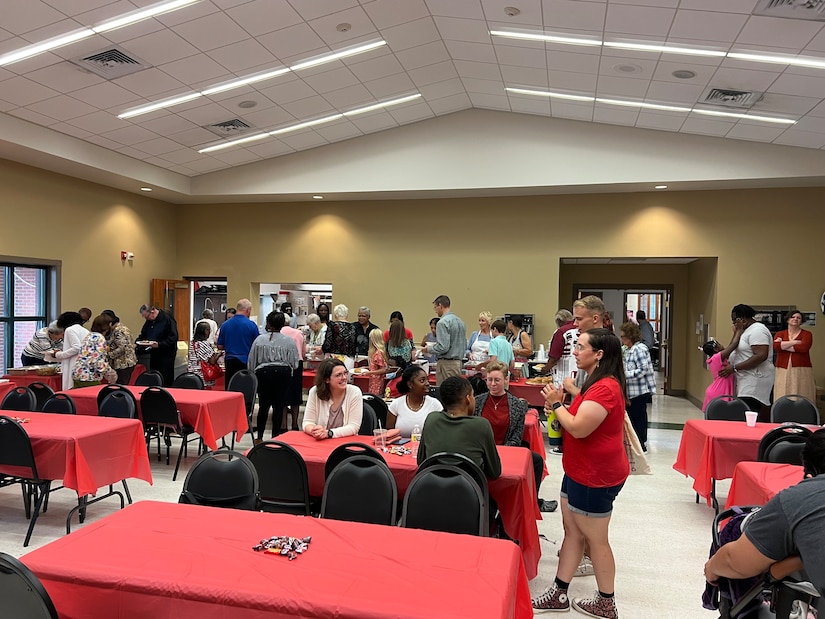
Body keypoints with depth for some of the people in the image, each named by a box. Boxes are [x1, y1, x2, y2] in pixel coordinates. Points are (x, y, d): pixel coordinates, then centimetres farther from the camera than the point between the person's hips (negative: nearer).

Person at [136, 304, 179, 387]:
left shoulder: (167, 319, -14)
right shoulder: (149, 321, 11)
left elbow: (173, 337, -19)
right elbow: (143, 335, 22)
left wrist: (159, 344, -25)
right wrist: (140, 340, 1)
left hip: (166, 356, -8)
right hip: (154, 355, 8)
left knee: (166, 382, -5)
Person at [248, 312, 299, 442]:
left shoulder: (259, 339, -1)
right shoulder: (289, 341, -2)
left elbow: (251, 361, 4)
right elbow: (294, 363, 0)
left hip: (264, 373, 1)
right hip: (283, 373, -1)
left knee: (263, 405, 15)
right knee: (278, 406, 5)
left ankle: (259, 437, 21)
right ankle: (275, 437, 8)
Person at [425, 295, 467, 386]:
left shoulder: (442, 322, -14)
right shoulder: (460, 321, 12)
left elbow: (443, 347, -20)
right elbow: (465, 346, 16)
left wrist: (428, 349, -4)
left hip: (446, 363, -9)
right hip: (458, 362, 9)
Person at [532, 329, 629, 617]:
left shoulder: (605, 388, -25)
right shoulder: (598, 384, 11)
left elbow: (579, 429, -29)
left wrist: (556, 404, -15)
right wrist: (560, 406, 0)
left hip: (595, 476, -10)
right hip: (581, 471, 10)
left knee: (595, 539, 6)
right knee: (572, 532, 14)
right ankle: (558, 593, 24)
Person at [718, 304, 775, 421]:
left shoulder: (758, 330, -10)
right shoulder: (746, 331, 21)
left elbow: (761, 356, -21)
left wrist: (734, 368, -19)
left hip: (755, 382, -9)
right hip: (746, 381, 9)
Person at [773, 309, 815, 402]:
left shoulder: (807, 334, 7)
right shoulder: (780, 334, 12)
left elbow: (804, 348, -12)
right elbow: (775, 346, -8)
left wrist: (783, 345, -4)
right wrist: (794, 342, -9)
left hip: (801, 371, -2)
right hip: (782, 371, 2)